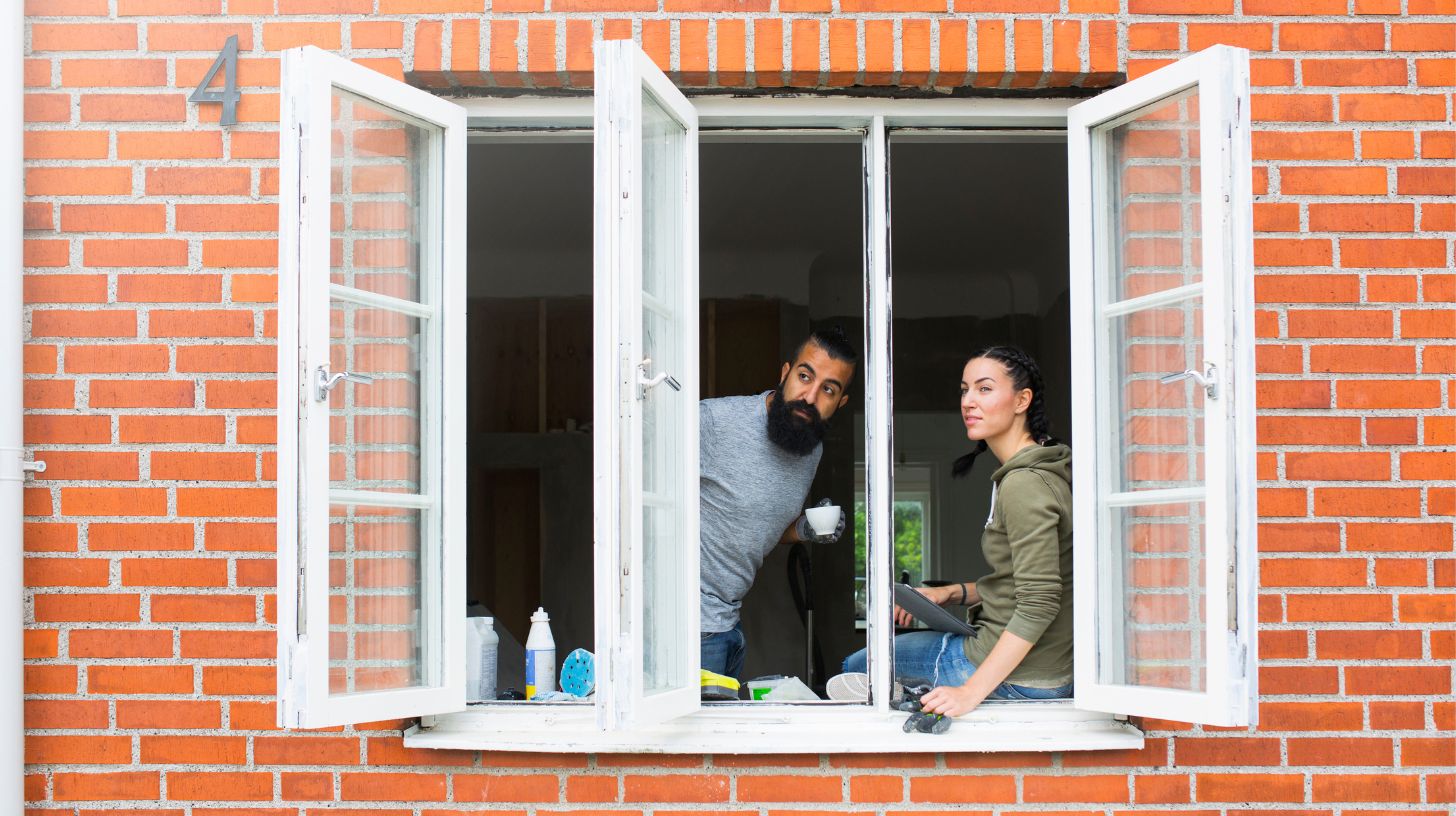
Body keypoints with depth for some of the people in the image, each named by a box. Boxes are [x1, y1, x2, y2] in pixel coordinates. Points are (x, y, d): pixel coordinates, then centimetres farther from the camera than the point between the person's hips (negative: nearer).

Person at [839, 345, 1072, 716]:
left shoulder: (1024, 484, -22)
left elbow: (1039, 604, -27)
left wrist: (972, 691, -29)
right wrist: (952, 593, 10)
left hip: (1020, 681, -10)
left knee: (855, 669, 8)